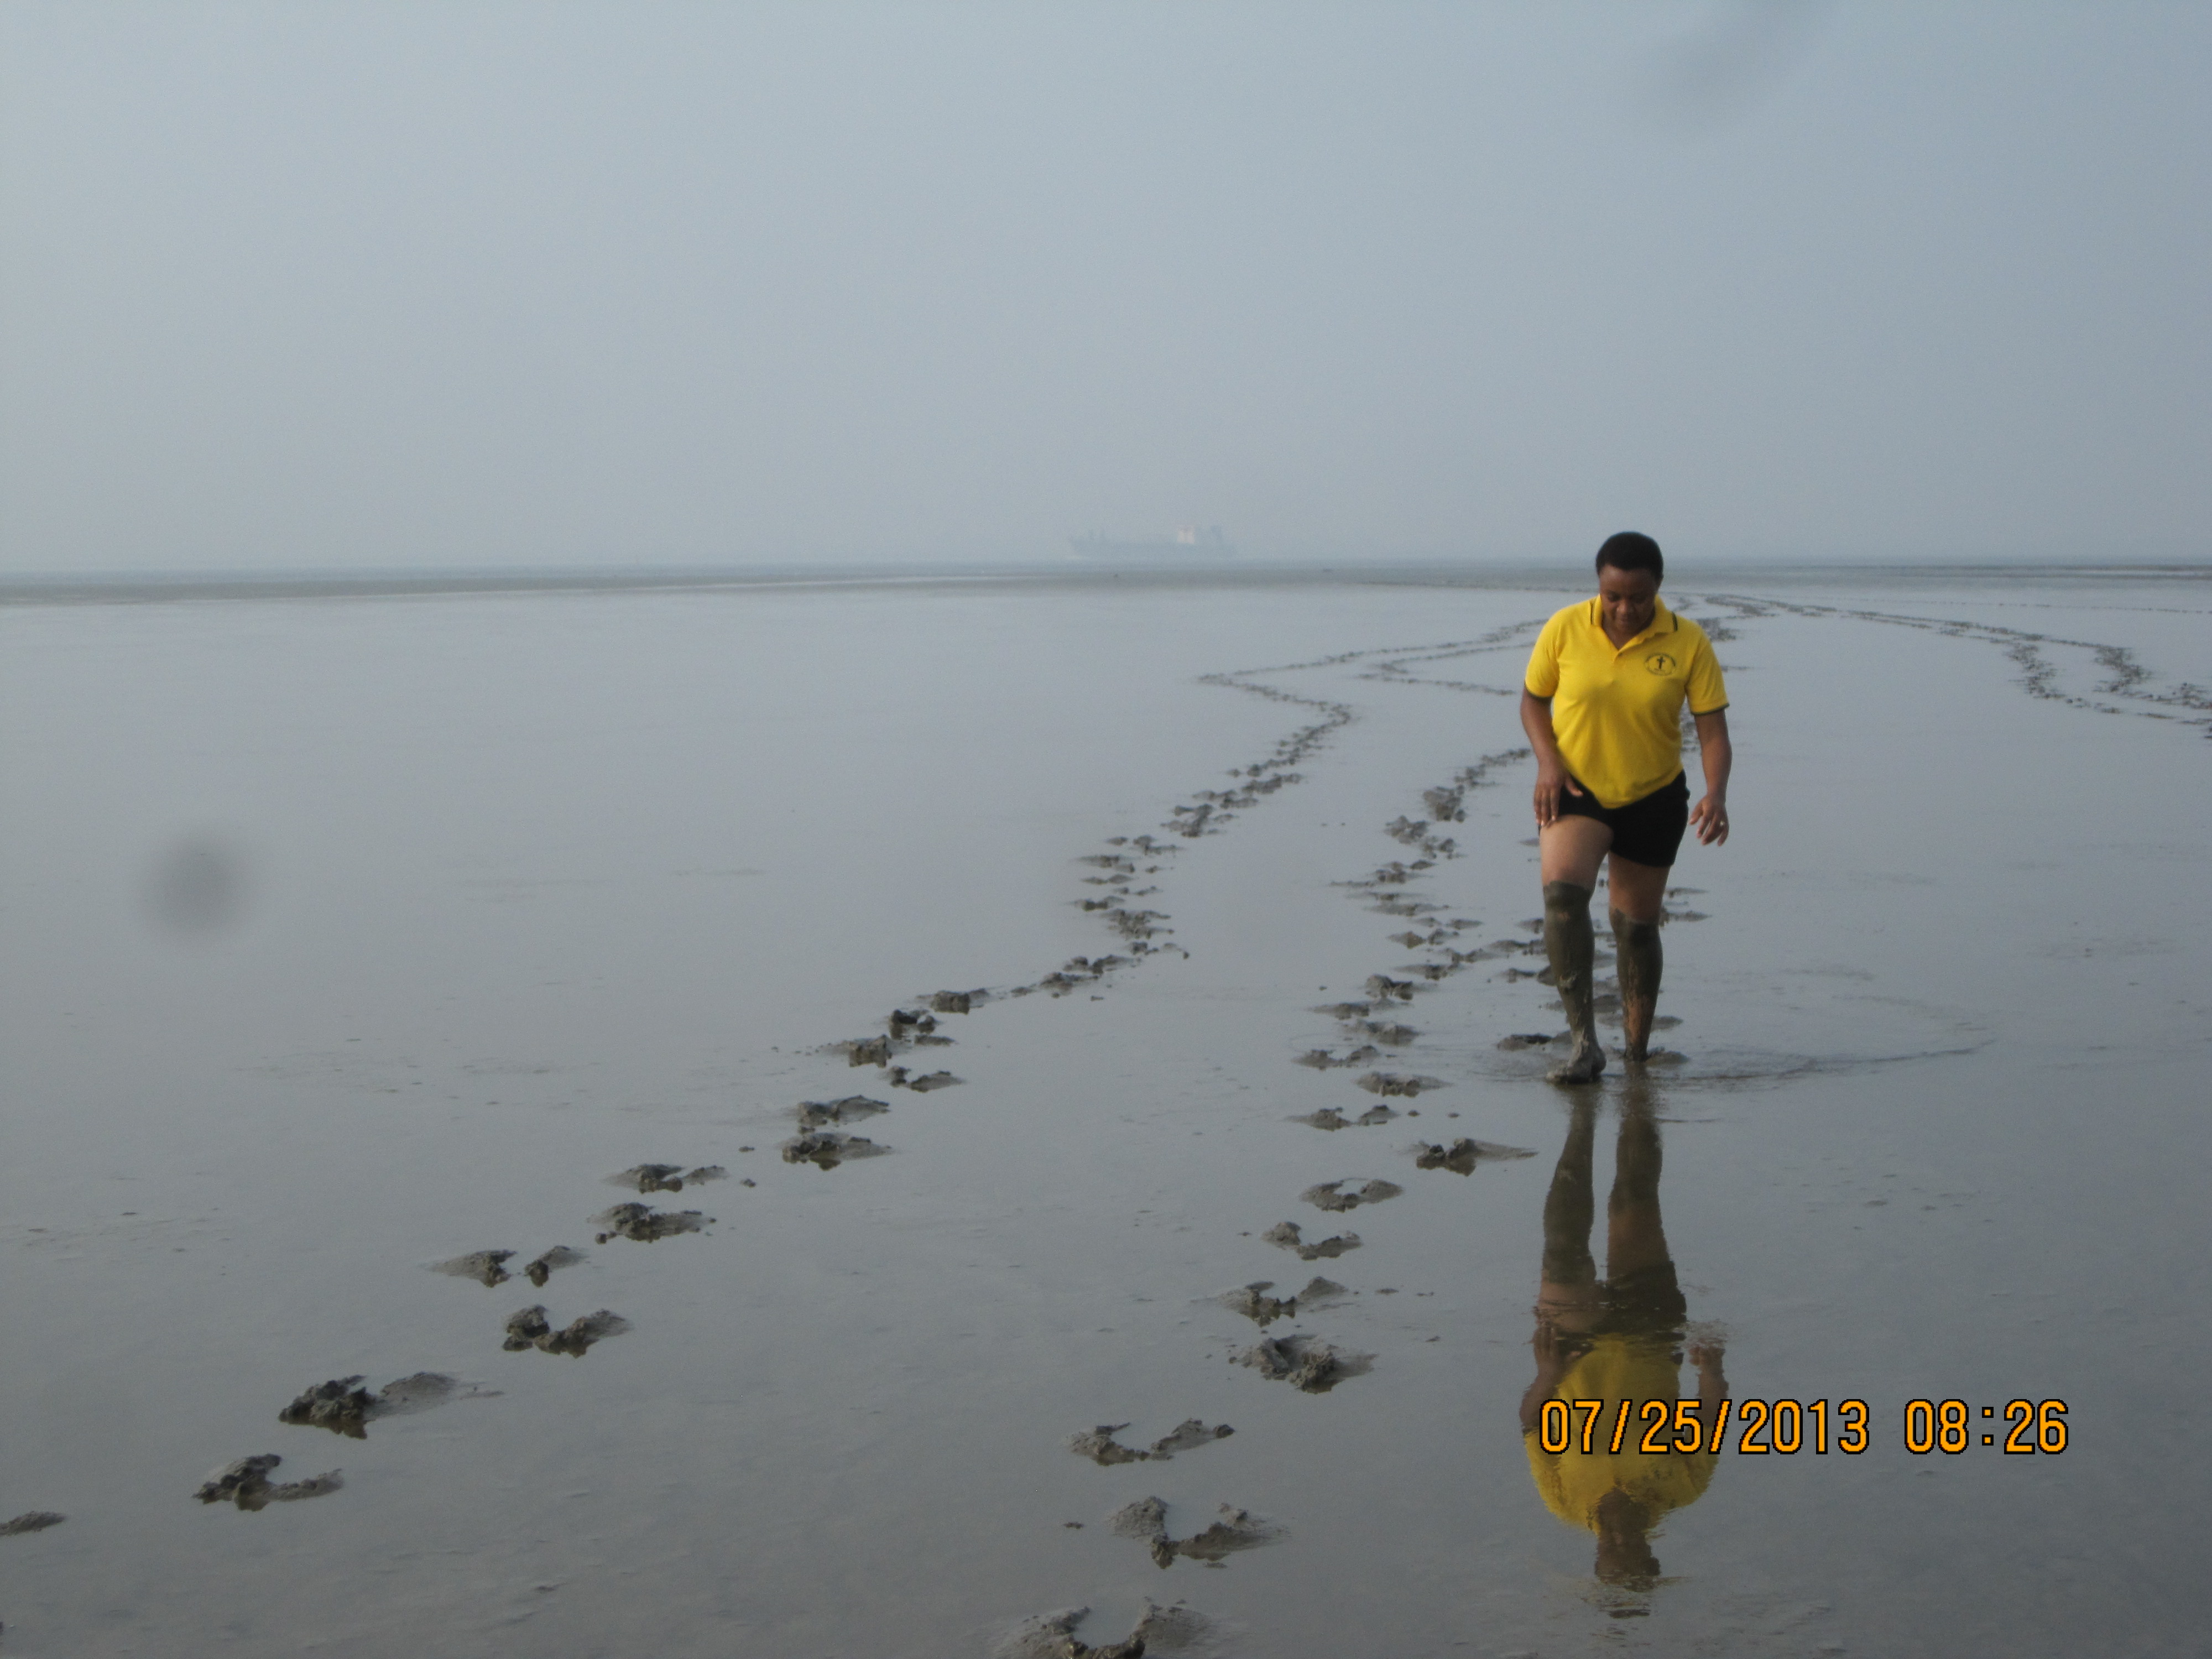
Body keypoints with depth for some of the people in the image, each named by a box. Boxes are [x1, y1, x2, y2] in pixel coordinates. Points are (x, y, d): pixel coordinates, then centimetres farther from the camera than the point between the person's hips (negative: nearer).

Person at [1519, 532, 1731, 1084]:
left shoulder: (1688, 643, -12)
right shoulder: (1564, 629, -11)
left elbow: (1712, 728, -11)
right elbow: (1533, 699, 3)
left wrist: (1716, 793, -29)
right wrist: (1547, 761, -14)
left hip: (1653, 800, 1)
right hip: (1575, 791, 0)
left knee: (1636, 926, 9)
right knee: (1562, 892, -27)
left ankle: (1637, 1053, 29)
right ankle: (1583, 1042, -25)